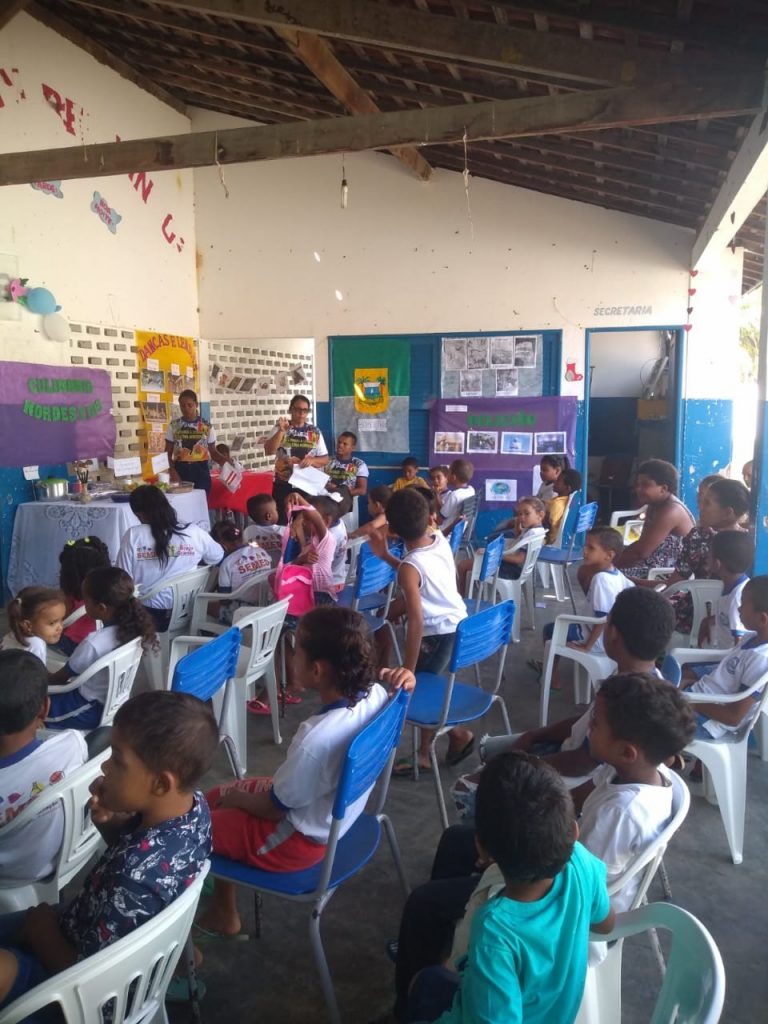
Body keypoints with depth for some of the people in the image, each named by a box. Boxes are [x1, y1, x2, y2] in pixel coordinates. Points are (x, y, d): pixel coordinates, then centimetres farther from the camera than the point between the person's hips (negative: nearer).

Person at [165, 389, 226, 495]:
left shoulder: (207, 426, 3)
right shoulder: (174, 425, 4)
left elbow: (213, 451, 7)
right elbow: (168, 452, 7)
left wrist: (226, 461, -12)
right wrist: (172, 471, -9)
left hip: (201, 470, 0)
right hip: (180, 470, 0)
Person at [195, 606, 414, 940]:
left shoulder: (317, 737, -37)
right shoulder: (375, 695, -17)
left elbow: (275, 807, -20)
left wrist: (237, 797, -2)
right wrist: (402, 678, -9)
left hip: (297, 840, -8)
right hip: (332, 814, 8)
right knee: (216, 796, 22)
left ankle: (225, 914, 30)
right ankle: (220, 909, 36)